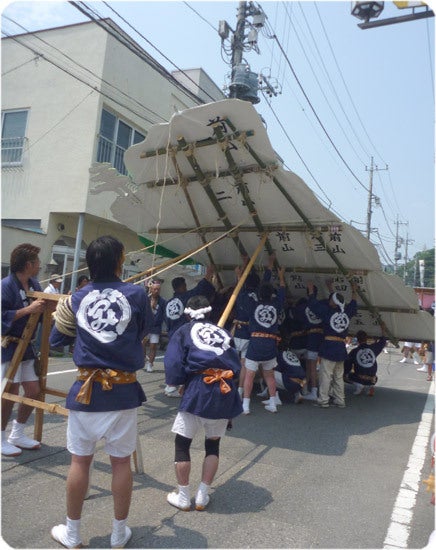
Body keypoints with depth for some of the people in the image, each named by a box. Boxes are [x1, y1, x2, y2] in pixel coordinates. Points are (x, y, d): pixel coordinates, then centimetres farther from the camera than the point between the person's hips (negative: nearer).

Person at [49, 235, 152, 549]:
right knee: (121, 463, 13)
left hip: (86, 389, 1)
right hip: (123, 391, -1)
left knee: (80, 462, 15)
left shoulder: (77, 298, 0)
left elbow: (56, 339, 10)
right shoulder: (137, 294, -6)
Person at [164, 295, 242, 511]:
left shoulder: (184, 331, 7)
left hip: (197, 390, -3)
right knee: (213, 444, 21)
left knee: (182, 443, 15)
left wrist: (180, 382, 14)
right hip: (225, 392, 4)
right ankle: (202, 496, 25)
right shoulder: (223, 333, 17)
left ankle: (183, 497, 22)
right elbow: (236, 365, 11)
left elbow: (172, 365, -3)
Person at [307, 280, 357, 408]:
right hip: (341, 348, 6)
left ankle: (323, 400, -1)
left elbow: (313, 304, 2)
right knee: (339, 376, 13)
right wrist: (353, 292, 40)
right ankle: (340, 401, 18)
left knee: (326, 375, -3)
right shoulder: (347, 313, 7)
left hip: (329, 346, -6)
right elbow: (353, 306, 28)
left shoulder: (327, 311, -7)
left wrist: (311, 290, 14)